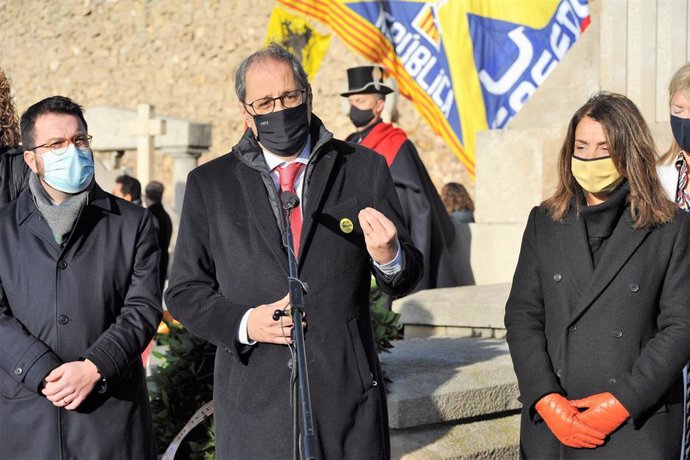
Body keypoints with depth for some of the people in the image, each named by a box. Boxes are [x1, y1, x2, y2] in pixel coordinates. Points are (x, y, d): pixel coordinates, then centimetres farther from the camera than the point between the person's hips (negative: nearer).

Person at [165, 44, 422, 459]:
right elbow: (184, 292, 7)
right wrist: (243, 323, -11)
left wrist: (388, 257, -17)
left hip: (348, 393, 0)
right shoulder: (210, 184, 5)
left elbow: (407, 277, 6)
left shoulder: (364, 169, 5)